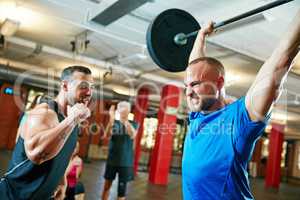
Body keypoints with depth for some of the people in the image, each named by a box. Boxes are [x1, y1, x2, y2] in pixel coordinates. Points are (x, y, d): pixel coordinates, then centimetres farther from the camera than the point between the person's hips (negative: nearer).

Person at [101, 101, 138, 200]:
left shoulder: (133, 124, -1)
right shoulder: (114, 123, 3)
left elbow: (132, 135, -21)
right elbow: (107, 135, -16)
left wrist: (125, 121, -35)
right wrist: (111, 120, -32)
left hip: (126, 161, -1)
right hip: (112, 160, 2)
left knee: (122, 187, 3)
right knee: (107, 185, 10)